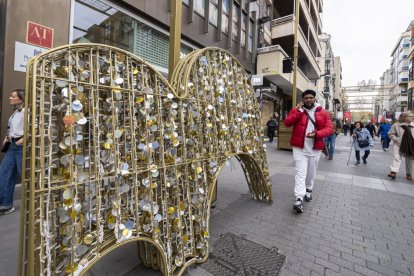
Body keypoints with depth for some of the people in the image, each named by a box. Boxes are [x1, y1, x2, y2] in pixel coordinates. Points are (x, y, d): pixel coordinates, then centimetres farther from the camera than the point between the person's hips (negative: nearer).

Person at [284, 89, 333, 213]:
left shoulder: (323, 112, 5)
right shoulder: (296, 110, 2)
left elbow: (329, 128, 0)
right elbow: (287, 123, -9)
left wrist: (317, 134, -18)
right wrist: (299, 111, -16)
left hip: (315, 148, 3)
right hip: (299, 147, -2)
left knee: (311, 172, 16)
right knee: (300, 172, -9)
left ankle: (309, 190, 40)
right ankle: (298, 199, -12)